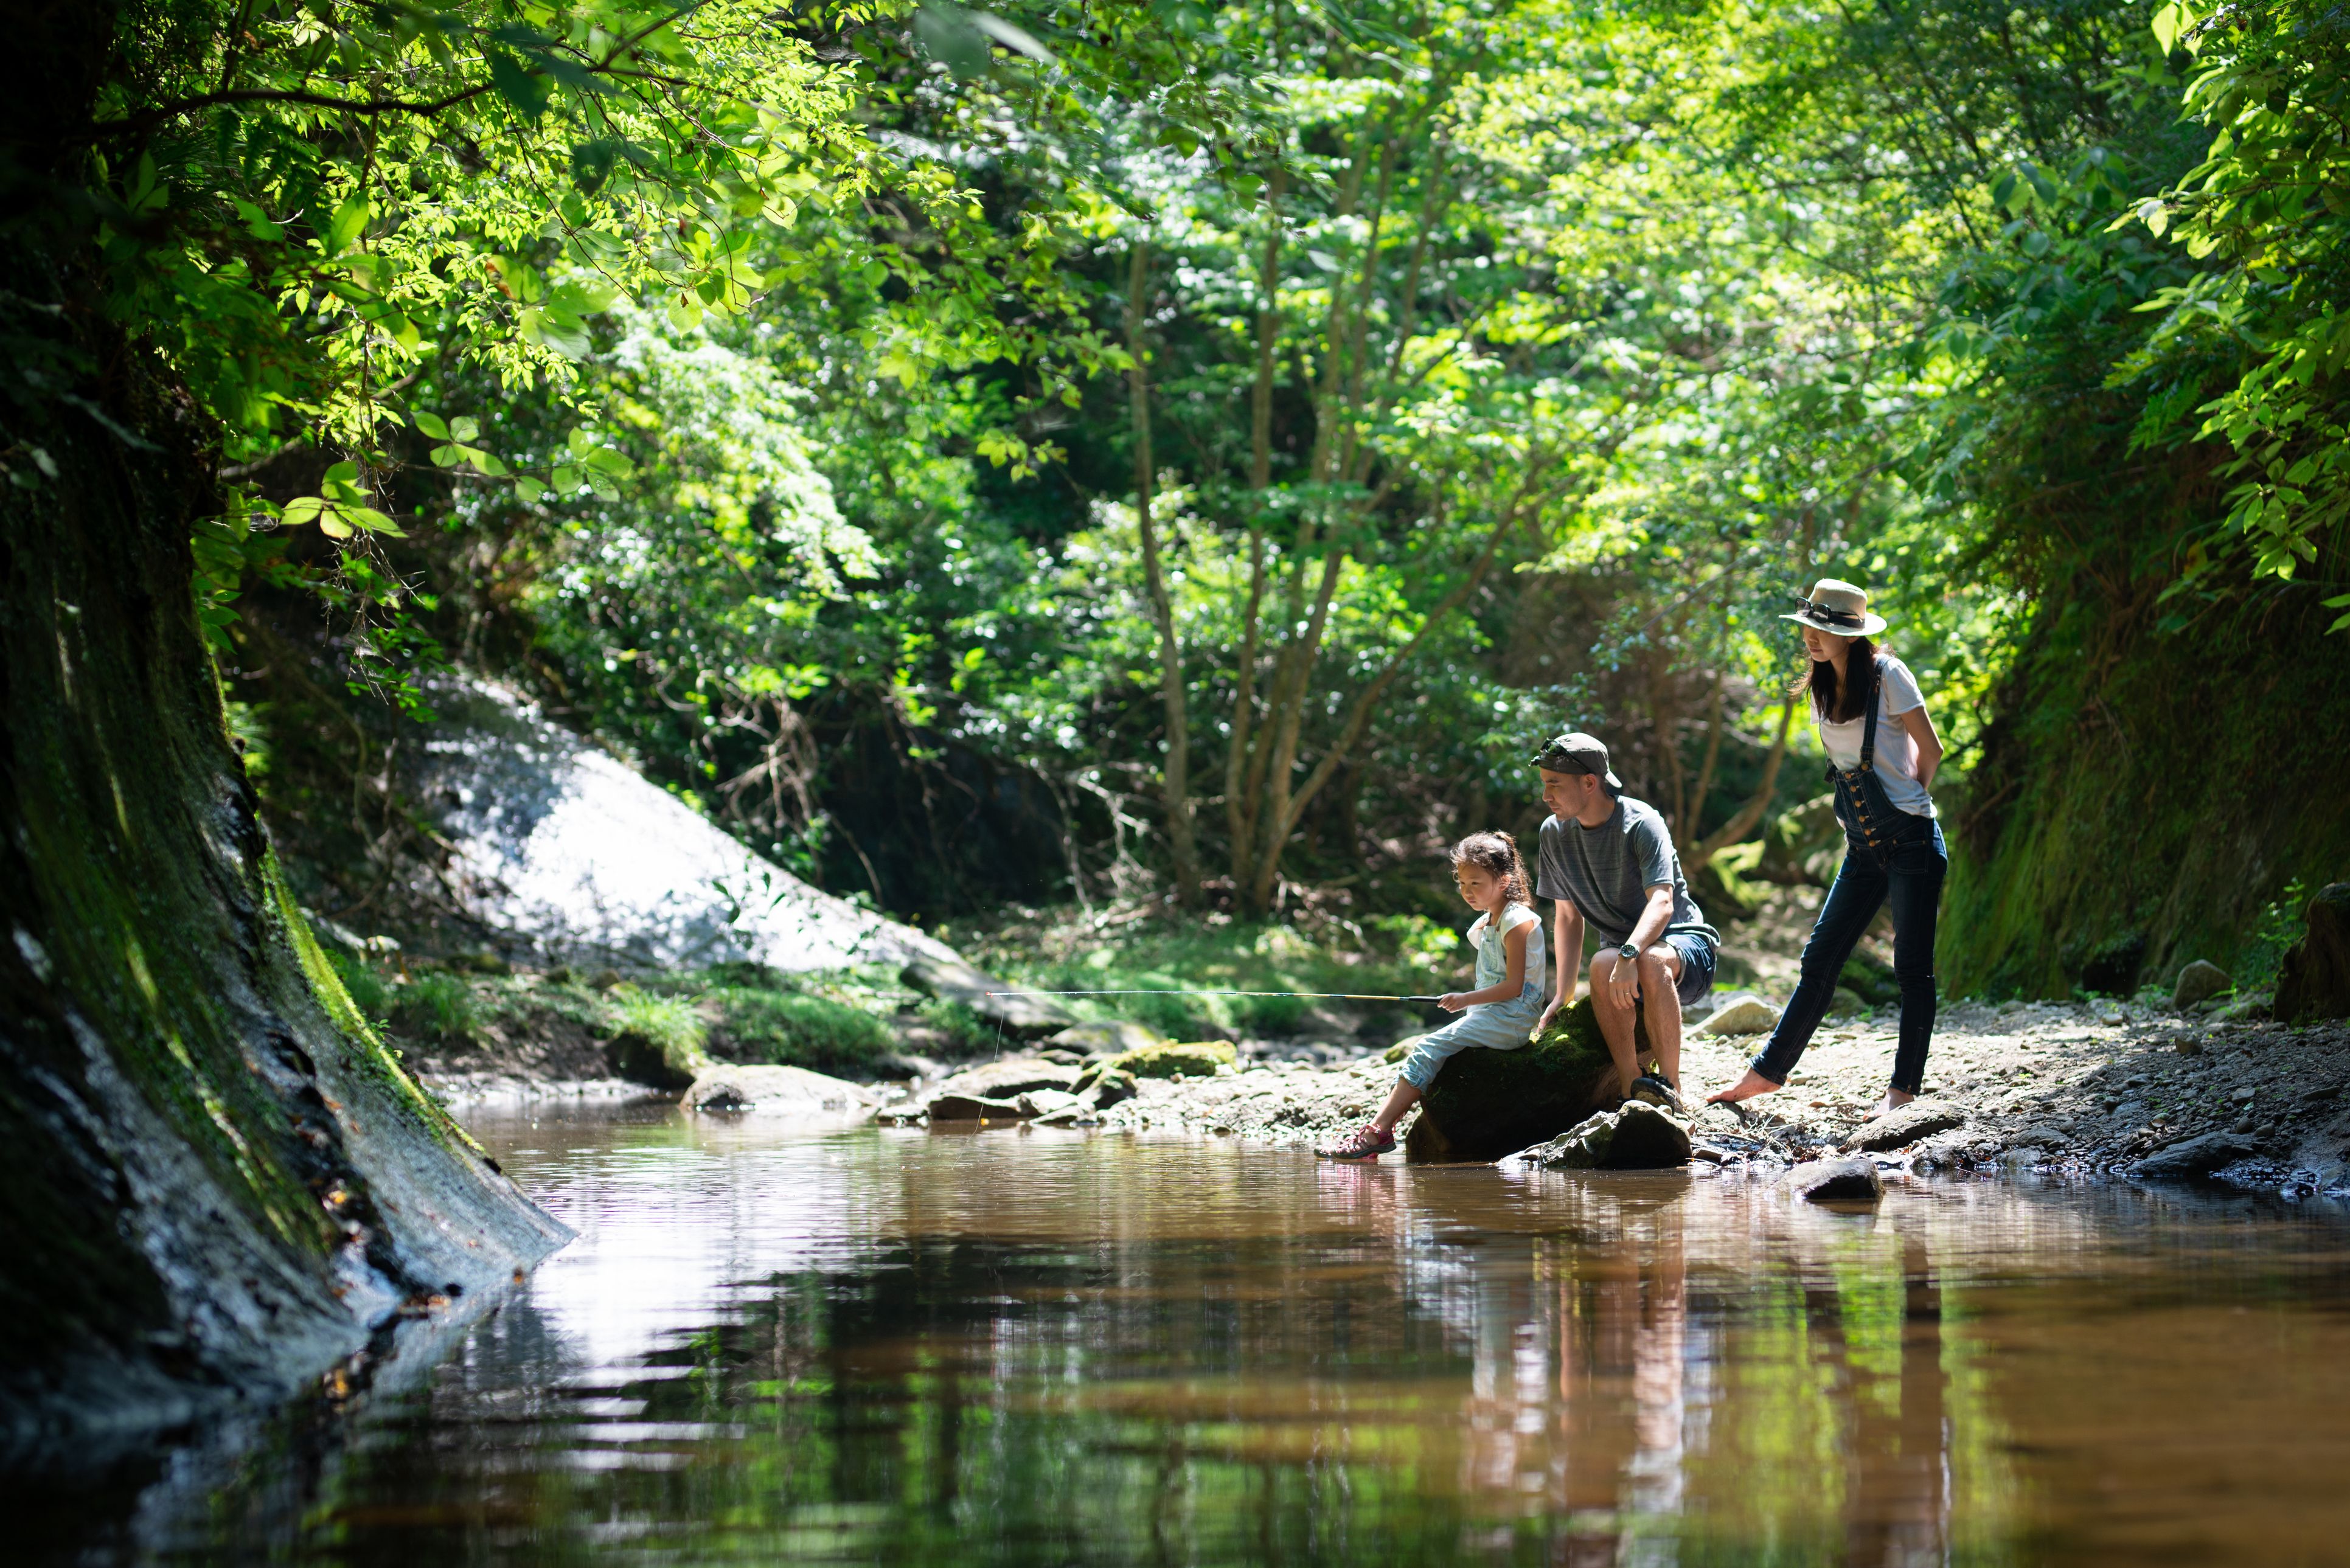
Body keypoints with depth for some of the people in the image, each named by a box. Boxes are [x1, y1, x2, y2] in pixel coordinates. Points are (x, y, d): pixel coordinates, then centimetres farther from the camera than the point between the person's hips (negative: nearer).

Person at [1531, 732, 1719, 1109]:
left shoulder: (1641, 823, -16)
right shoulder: (1554, 833, 2)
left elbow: (1662, 903, -29)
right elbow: (1567, 916, 9)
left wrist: (1629, 955, -47)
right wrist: (1563, 995, 0)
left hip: (1684, 941, -4)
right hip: (1622, 947, 4)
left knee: (1650, 961, -40)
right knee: (1603, 965, -34)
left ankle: (1670, 1088, -32)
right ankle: (1633, 1087, -33)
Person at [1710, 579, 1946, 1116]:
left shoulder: (1887, 677, -11)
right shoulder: (1821, 690, 9)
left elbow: (1930, 750, -3)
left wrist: (1910, 802, 8)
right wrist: (1871, 807, 13)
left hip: (1911, 840, -6)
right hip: (1864, 848, 6)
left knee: (1912, 967, 0)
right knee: (1819, 960, 6)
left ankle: (1905, 1086, 6)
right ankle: (1769, 1071, 10)